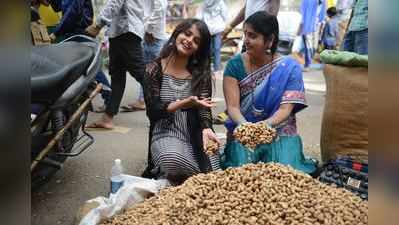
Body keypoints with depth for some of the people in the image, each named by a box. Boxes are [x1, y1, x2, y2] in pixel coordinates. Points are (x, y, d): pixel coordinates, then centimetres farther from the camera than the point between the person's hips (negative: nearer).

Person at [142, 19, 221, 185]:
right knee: (173, 161, -37)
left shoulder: (201, 73, 7)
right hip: (166, 134, -2)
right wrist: (184, 103, -24)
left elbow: (204, 109, -5)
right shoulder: (154, 70, 0)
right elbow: (153, 111, -8)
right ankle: (162, 177, -2)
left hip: (196, 135, 3)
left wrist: (206, 129, -28)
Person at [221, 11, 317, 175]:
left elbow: (285, 109, -12)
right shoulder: (235, 65, -3)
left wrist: (266, 124, -33)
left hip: (279, 132, 0)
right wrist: (244, 125, -32)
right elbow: (233, 106, -10)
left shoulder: (289, 68, -5)